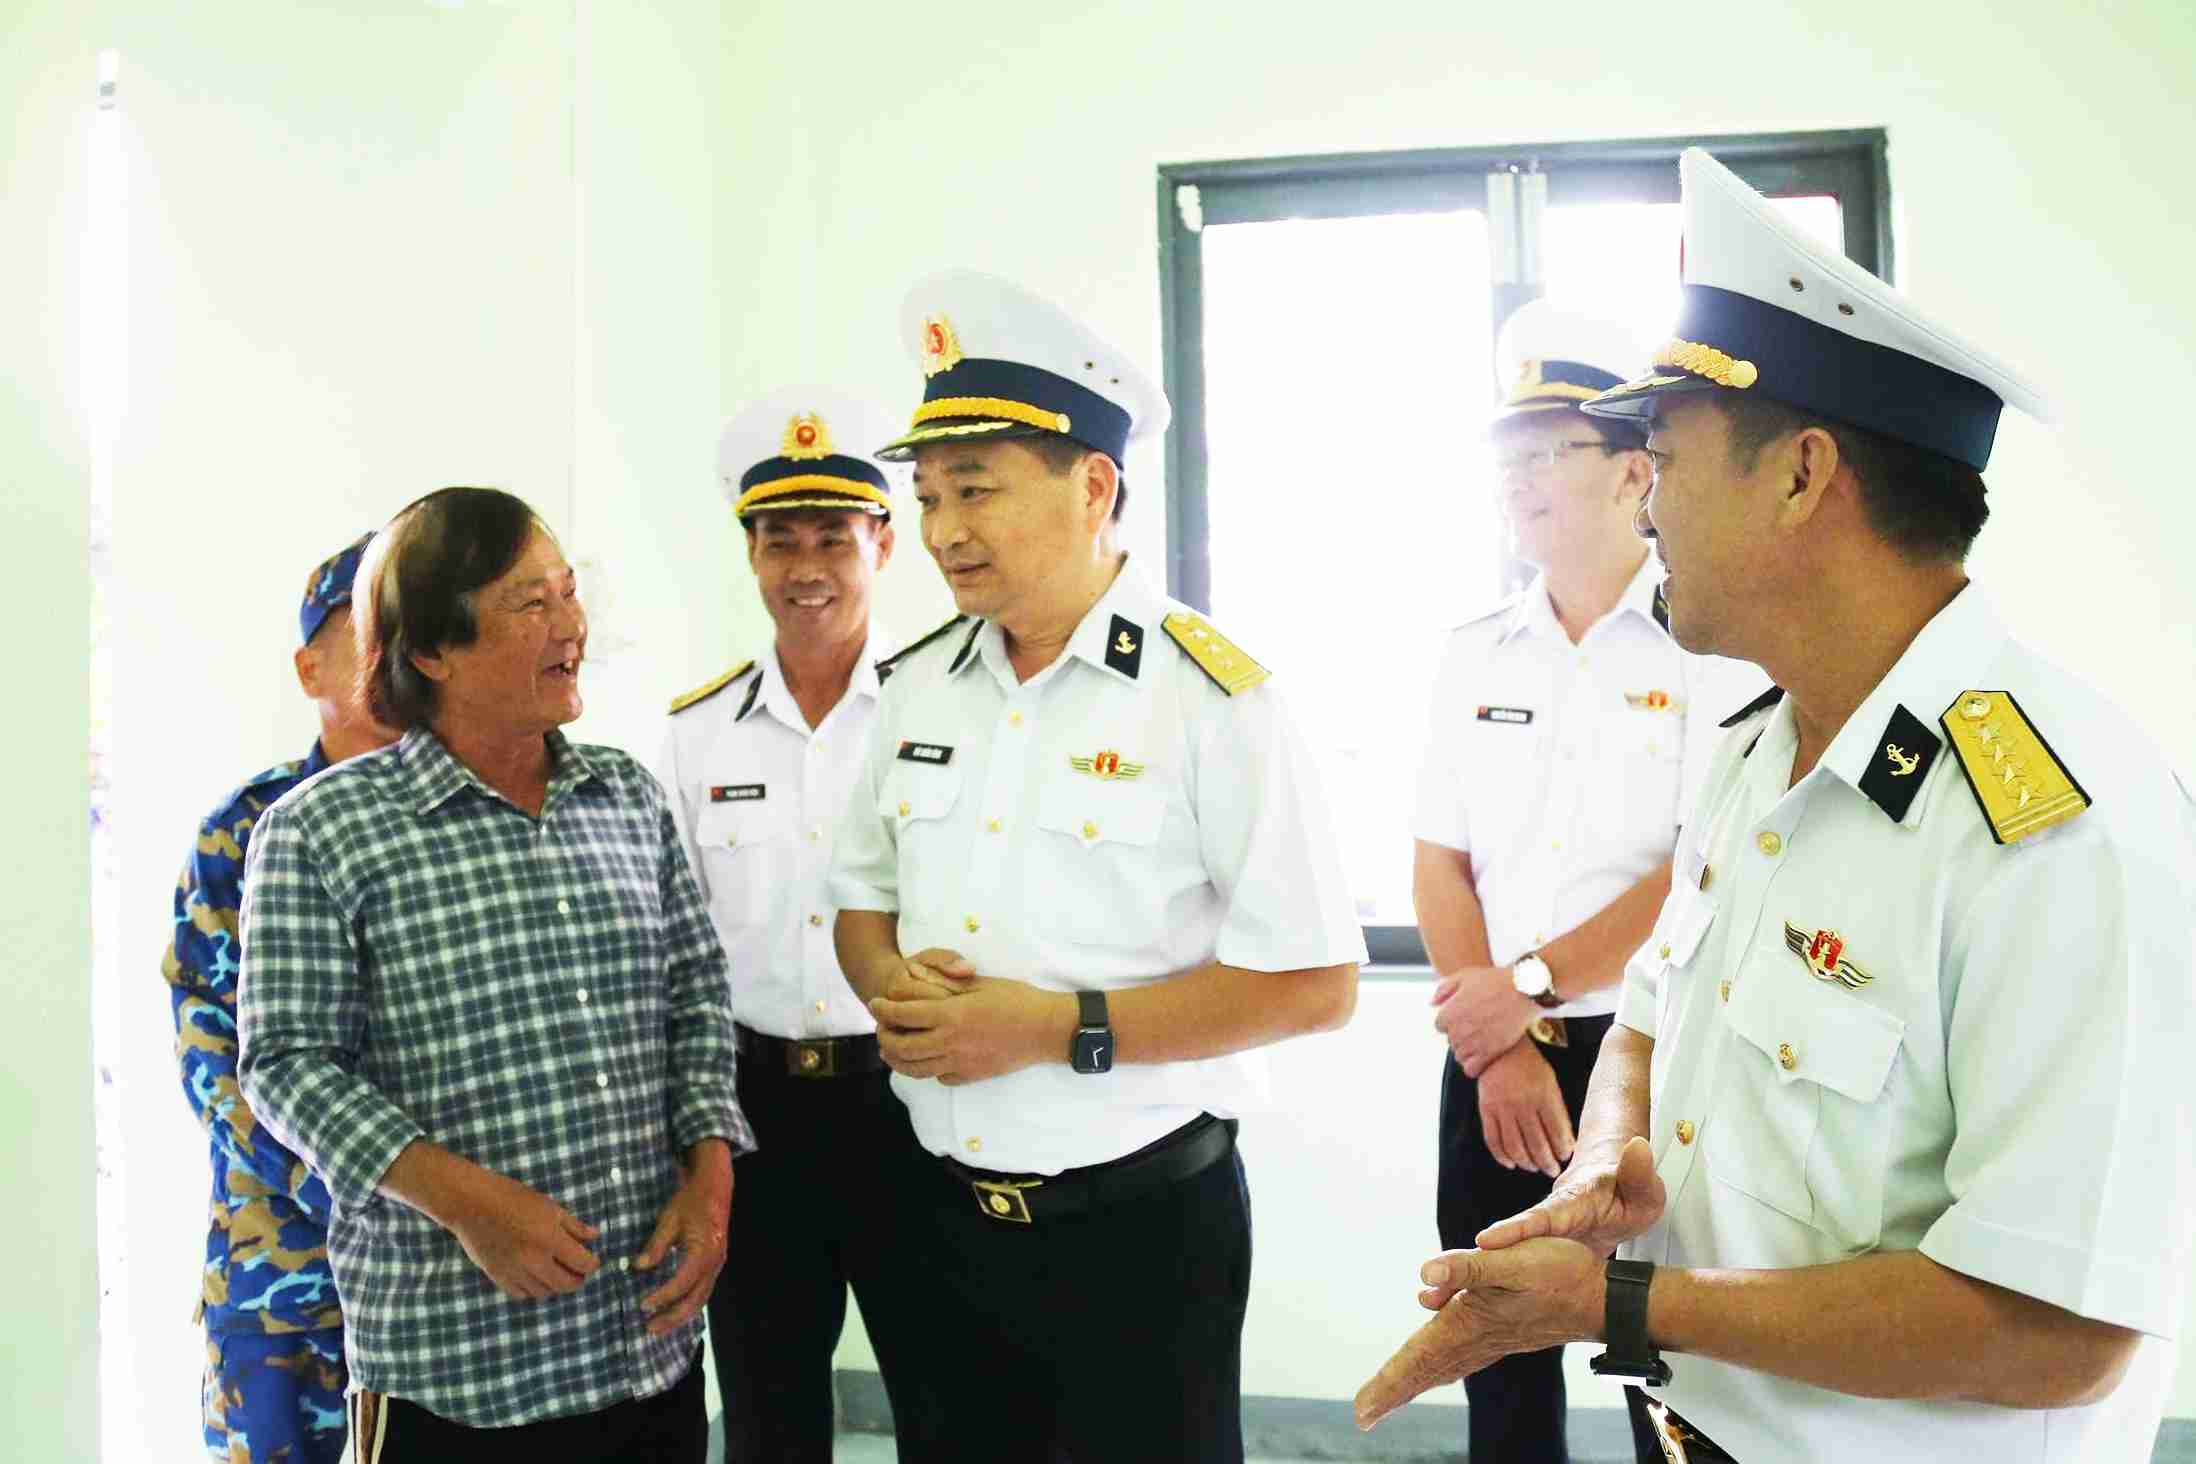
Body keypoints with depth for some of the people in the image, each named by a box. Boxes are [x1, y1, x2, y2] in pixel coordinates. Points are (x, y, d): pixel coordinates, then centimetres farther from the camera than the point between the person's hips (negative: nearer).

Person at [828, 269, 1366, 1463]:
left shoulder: (1210, 695, -15)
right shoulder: (917, 686, 4)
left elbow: (1314, 983, -16)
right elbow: (862, 901, 14)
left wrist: (1060, 1028, -21)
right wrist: (894, 986, -9)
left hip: (1139, 1220, -5)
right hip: (949, 1210, 5)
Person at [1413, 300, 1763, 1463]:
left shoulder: (1711, 649, -7)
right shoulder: (1474, 655, 8)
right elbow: (1439, 864, 4)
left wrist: (1531, 988, -14)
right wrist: (1499, 1051, -6)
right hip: (1492, 1059, 5)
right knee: (1497, 1350, 15)